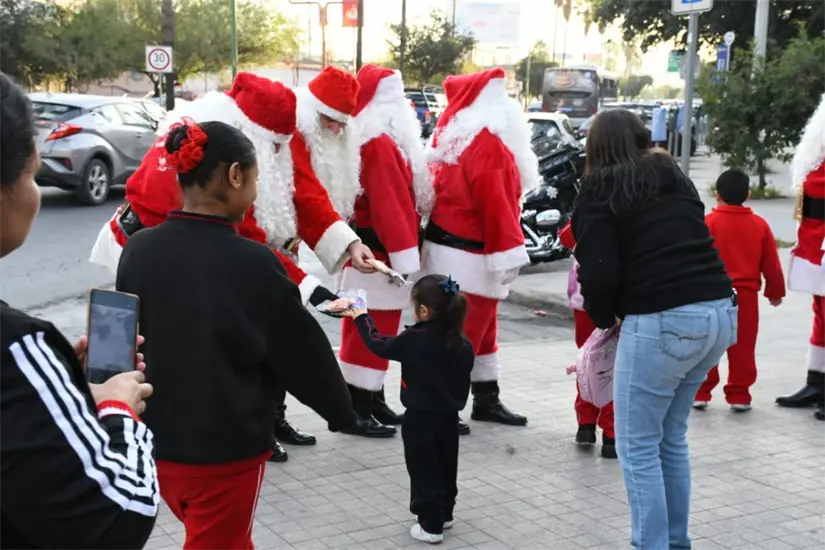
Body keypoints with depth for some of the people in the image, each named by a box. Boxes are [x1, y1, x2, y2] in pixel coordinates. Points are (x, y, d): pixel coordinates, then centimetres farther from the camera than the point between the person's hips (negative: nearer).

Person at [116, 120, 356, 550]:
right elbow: (303, 350, -9)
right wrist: (340, 410, 7)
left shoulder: (138, 250, -6)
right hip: (226, 449, -5)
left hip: (156, 440, 5)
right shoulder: (252, 263, -20)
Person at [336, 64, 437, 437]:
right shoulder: (379, 146, -19)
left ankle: (372, 400, 26)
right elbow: (389, 205, -24)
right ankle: (357, 409, 0)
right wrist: (405, 257, -25)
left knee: (377, 330, 16)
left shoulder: (384, 142, 15)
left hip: (380, 252, 10)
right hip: (380, 254, -10)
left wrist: (407, 252, 18)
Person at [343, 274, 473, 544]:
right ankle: (444, 513, 36)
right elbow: (464, 383, 7)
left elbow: (379, 344, -5)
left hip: (420, 419, -6)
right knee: (446, 467, 21)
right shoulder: (463, 343, -4)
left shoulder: (414, 340, -20)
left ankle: (430, 526, 9)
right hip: (449, 418, 6)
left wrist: (361, 318, 9)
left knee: (424, 471, 5)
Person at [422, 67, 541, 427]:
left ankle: (486, 400, 28)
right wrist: (508, 253, -20)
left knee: (479, 329, 18)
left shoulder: (452, 135, 12)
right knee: (463, 333, -4)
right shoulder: (488, 144, -16)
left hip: (446, 247, 10)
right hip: (468, 257, -10)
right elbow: (495, 203, -22)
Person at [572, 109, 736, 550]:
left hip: (660, 321, -7)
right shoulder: (676, 179, 21)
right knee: (672, 436, 21)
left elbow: (600, 270, -7)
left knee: (638, 445, 6)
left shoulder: (600, 189, 2)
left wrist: (601, 316, 11)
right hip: (719, 312, 7)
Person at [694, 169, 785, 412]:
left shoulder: (708, 222, -7)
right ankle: (739, 396, 11)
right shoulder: (759, 224, 3)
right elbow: (771, 264, 8)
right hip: (745, 294, 2)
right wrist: (775, 291, 20)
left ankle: (700, 393, 8)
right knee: (742, 348, 8)